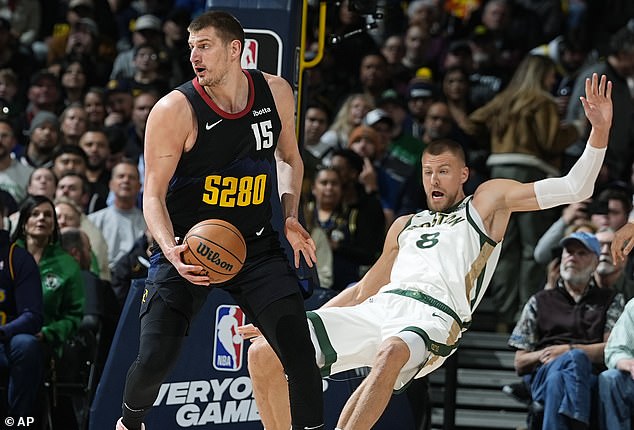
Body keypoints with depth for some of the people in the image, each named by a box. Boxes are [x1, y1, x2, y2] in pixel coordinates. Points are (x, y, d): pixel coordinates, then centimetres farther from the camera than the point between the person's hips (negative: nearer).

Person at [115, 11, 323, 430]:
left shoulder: (276, 93, -2)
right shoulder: (175, 110, -16)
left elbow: (289, 158, 17)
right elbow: (154, 194, -14)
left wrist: (291, 217, 1)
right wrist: (171, 250, -31)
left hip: (257, 244, 3)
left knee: (298, 345, -12)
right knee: (155, 358, -7)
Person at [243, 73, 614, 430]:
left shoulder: (487, 202, 18)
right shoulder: (405, 226, 33)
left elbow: (574, 188, 10)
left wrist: (600, 131, -5)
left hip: (433, 316, -6)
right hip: (378, 309, 6)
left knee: (391, 353, -44)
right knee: (263, 355, -9)